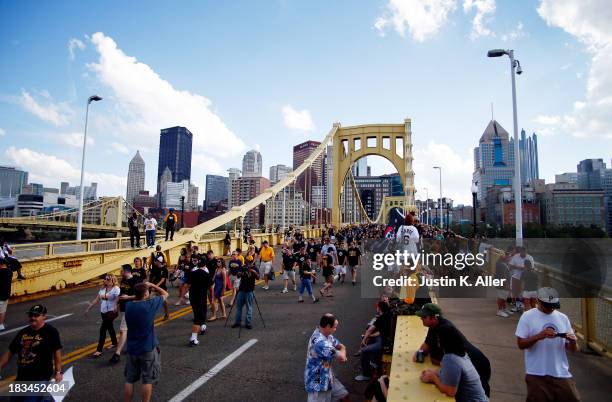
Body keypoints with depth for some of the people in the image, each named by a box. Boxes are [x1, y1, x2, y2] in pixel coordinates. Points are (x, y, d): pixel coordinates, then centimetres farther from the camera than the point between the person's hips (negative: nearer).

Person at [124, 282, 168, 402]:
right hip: (148, 349, -4)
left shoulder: (128, 306, -7)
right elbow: (165, 294, -3)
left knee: (129, 380, 17)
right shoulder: (150, 304, -20)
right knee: (147, 380, 8)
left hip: (132, 348, 4)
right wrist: (152, 285, 2)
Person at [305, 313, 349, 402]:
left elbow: (342, 347, 11)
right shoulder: (320, 342, -32)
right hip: (317, 382, -9)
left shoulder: (327, 335, 1)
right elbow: (341, 357, -27)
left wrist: (342, 355, -11)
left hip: (327, 377, 9)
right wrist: (342, 353, -3)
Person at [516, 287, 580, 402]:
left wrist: (573, 341, -13)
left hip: (562, 374, 4)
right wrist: (539, 336, -23)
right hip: (537, 375, -3)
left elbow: (573, 349, 10)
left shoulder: (563, 318, 8)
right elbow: (521, 344, -8)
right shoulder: (527, 316, -5)